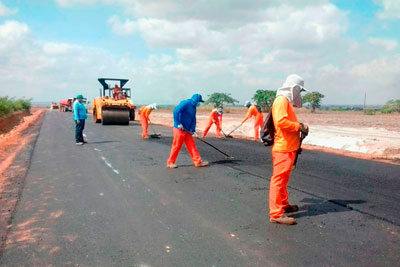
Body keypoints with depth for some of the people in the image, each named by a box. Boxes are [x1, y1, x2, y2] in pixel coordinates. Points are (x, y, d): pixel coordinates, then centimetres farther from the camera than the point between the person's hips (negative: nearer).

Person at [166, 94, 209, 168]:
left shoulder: (193, 107, 14)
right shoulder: (185, 103, -13)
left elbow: (193, 119, 16)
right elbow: (176, 112, -23)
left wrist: (193, 130, 5)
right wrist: (178, 124, -23)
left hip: (187, 130, 9)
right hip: (179, 129, -9)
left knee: (192, 145, 7)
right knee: (176, 146, -2)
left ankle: (198, 162, 10)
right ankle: (170, 163, 9)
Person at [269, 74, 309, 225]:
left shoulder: (287, 101, 19)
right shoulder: (282, 100, -13)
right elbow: (281, 121, -26)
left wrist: (299, 127, 9)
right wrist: (300, 127, -16)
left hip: (288, 148, 11)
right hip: (283, 148, -11)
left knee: (283, 178, 21)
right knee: (279, 179, -9)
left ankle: (284, 205, 35)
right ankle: (276, 214, -7)